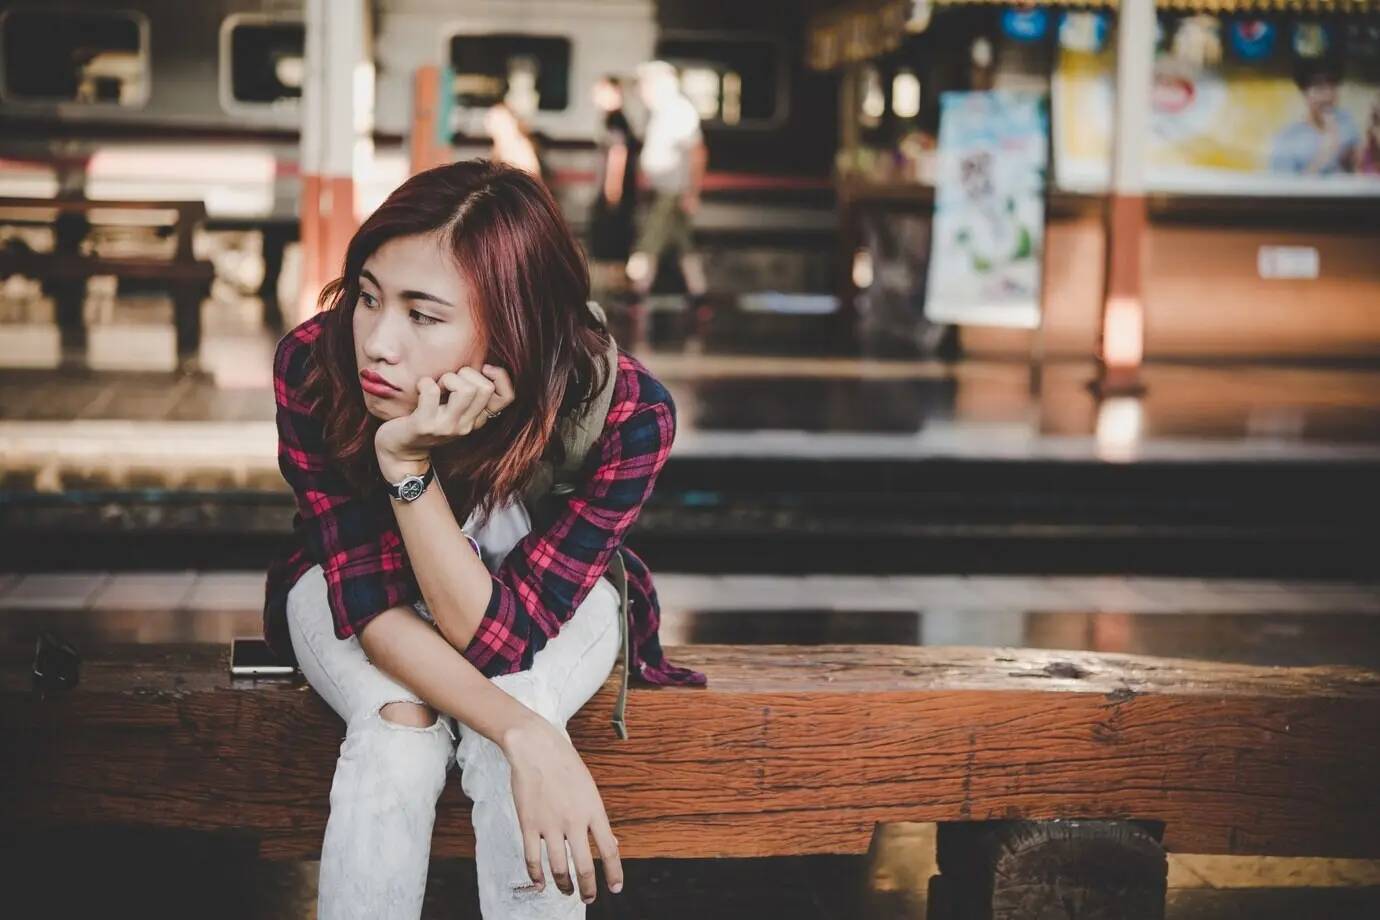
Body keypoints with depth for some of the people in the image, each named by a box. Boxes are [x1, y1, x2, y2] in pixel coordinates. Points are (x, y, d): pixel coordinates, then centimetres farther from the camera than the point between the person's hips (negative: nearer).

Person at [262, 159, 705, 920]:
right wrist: (525, 735, -44)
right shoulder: (313, 367, -32)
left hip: (547, 598, 0)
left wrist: (409, 462, -46)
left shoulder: (624, 413, -34)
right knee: (400, 739, -31)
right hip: (355, 588, 0)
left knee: (506, 745, -32)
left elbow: (495, 637, -33)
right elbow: (375, 604, -28)